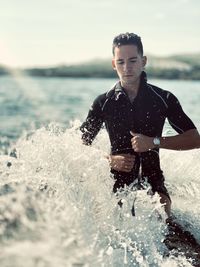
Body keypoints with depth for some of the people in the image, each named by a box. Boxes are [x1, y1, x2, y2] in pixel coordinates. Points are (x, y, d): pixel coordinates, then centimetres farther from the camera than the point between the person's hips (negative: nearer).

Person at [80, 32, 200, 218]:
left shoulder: (163, 99, 2)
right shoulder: (103, 103, 3)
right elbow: (81, 145, 9)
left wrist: (154, 142, -12)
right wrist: (110, 160, -8)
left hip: (152, 178, 0)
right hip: (119, 181, 1)